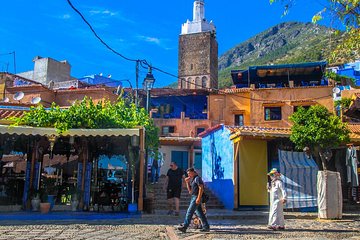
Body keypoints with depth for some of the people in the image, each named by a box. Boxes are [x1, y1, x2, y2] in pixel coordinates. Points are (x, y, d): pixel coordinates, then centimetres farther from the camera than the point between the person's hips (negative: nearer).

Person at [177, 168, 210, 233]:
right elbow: (190, 190, 18)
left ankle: (184, 227, -8)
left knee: (189, 212, -10)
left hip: (196, 197, -10)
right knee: (200, 213, 10)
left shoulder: (197, 178, -10)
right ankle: (206, 227, 14)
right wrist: (187, 182, 8)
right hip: (193, 197, 10)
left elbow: (201, 188, -18)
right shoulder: (192, 179, 19)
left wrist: (198, 198, -24)